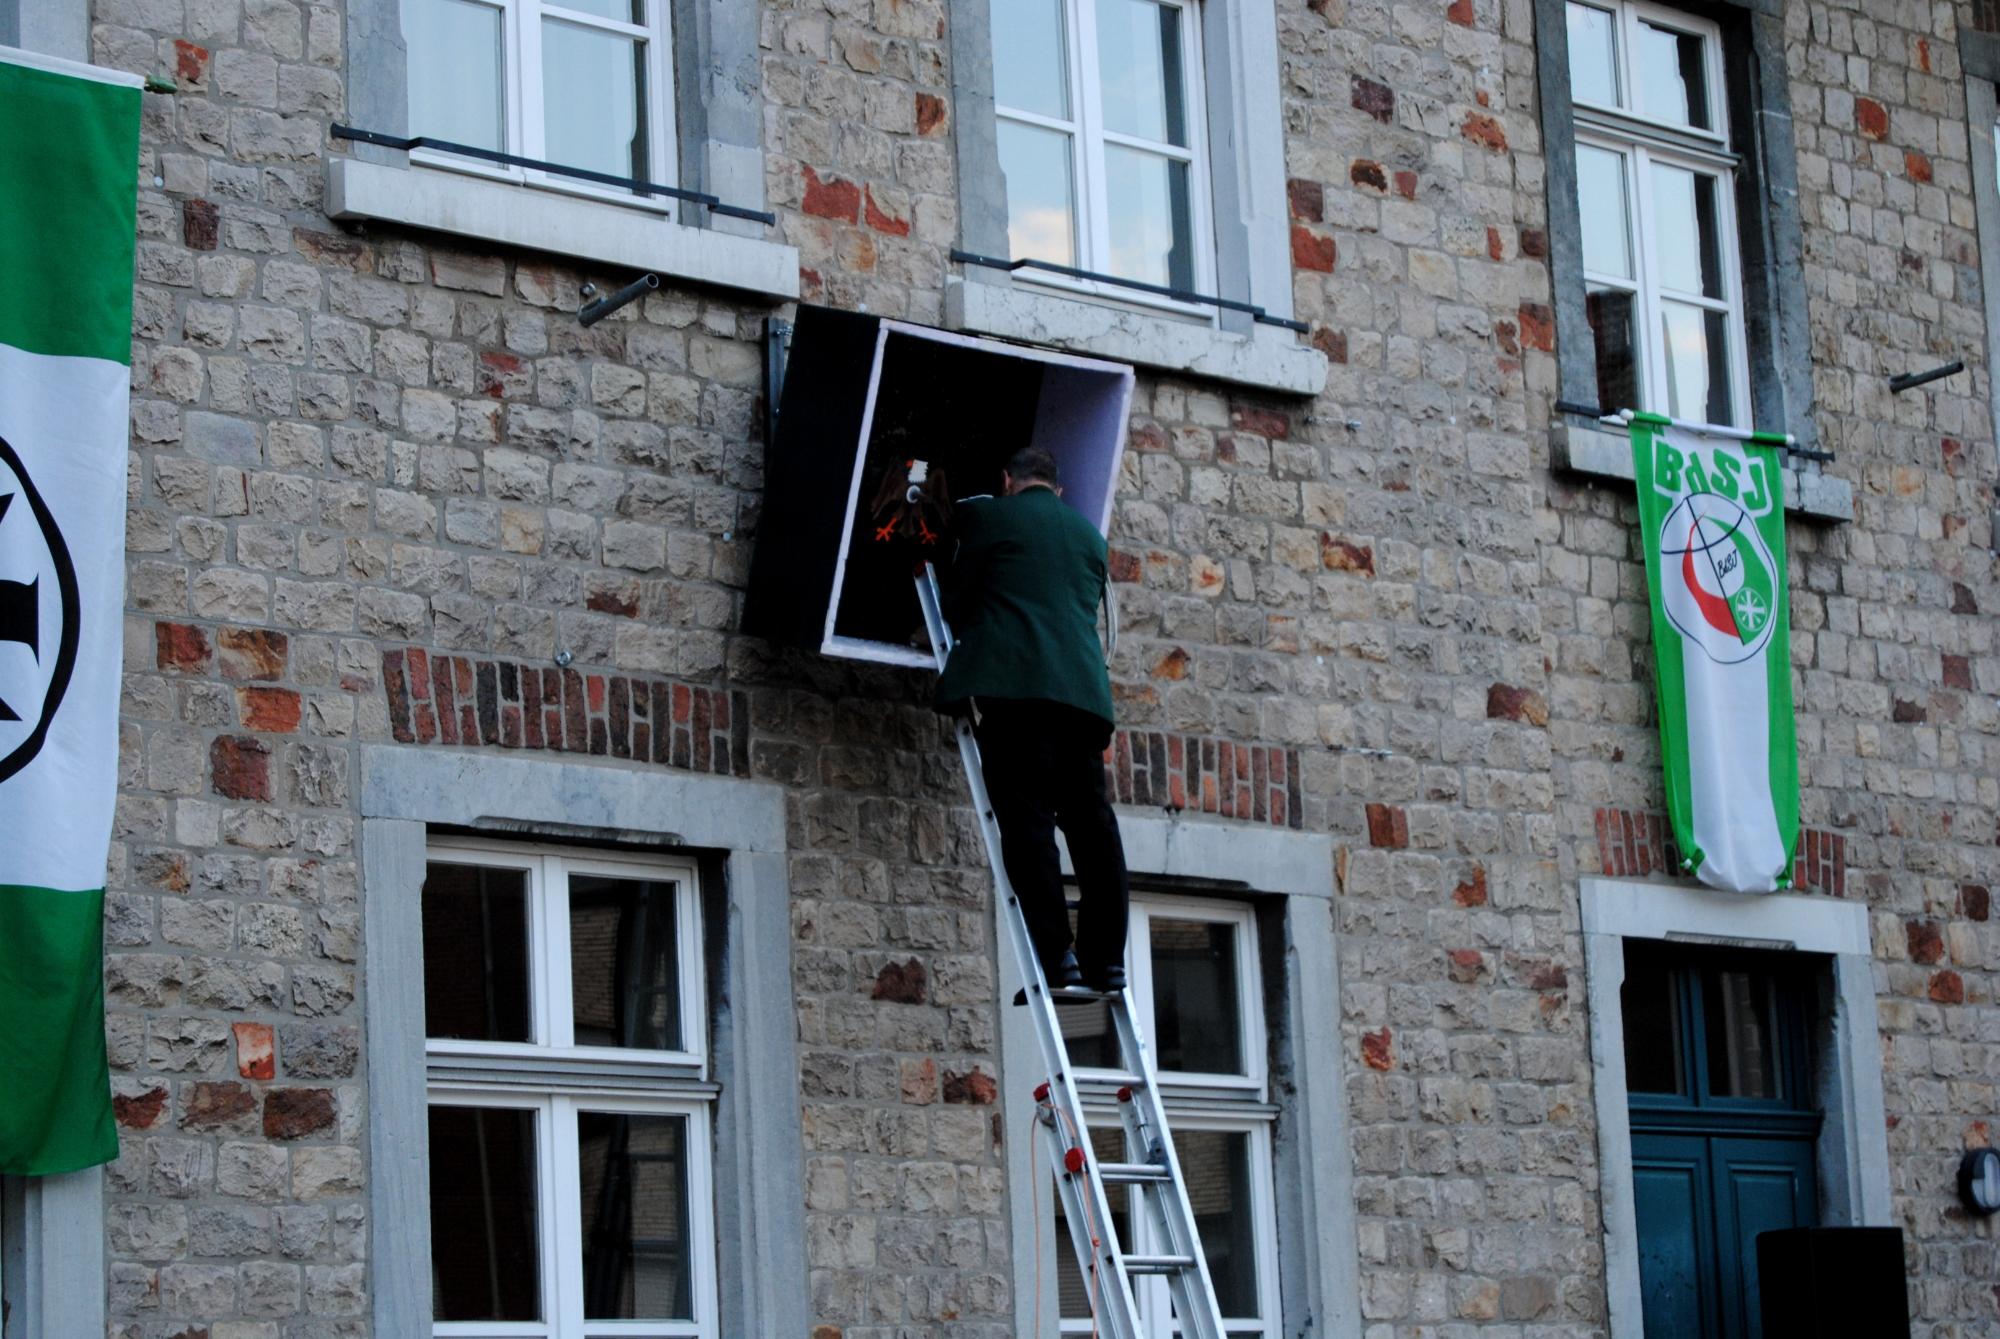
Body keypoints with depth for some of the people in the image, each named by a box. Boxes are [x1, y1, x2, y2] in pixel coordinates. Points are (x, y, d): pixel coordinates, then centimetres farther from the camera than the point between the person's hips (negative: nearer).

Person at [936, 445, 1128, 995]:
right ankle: (1106, 958, -1)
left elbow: (957, 599, 15)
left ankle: (1055, 955, -19)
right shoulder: (1090, 534, 24)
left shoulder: (988, 515, 10)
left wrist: (965, 639, 37)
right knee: (1090, 821, 4)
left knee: (1027, 817, -9)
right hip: (1084, 687, 5)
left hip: (1010, 683, -5)